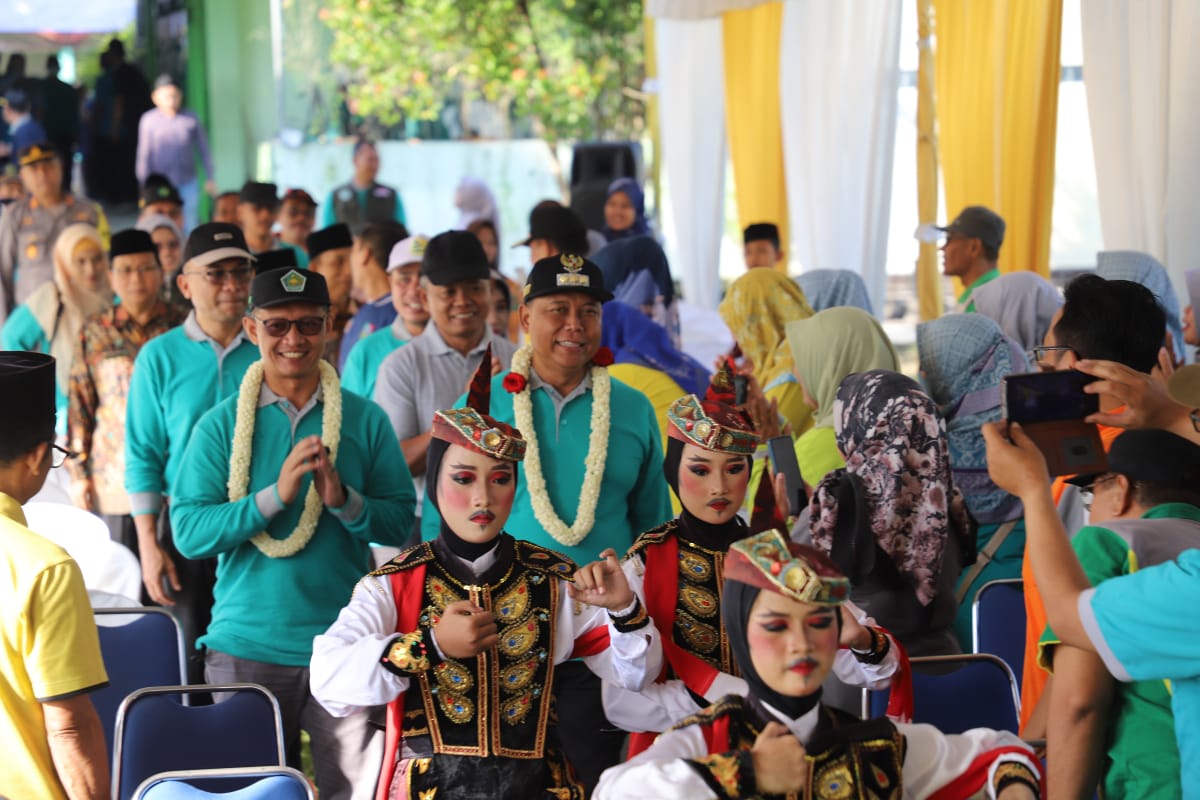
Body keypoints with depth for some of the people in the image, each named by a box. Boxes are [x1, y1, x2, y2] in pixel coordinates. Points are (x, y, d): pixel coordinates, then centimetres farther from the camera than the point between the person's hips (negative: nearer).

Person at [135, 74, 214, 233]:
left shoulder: (190, 119, 1)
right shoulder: (148, 120, -2)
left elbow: (203, 149, 8)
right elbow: (144, 154, 2)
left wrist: (210, 178, 8)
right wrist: (144, 184, 3)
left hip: (188, 183, 1)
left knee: (190, 225, 2)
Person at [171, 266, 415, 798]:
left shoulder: (365, 421, 4)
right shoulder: (221, 426, 2)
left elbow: (401, 521, 1)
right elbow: (188, 533, -6)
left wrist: (344, 499, -17)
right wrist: (276, 495, -16)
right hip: (245, 648, 0)